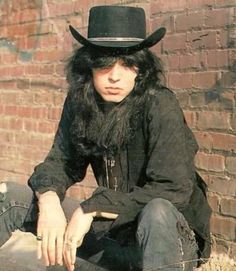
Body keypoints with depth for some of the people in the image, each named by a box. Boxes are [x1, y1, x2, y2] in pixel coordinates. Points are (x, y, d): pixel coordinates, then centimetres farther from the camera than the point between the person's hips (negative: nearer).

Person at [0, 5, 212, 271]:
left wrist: (91, 209, -29)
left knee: (157, 211, -41)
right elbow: (60, 162, 0)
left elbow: (175, 187, -26)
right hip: (114, 232, 5)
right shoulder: (78, 104, -5)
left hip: (170, 238, -4)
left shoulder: (160, 105, -21)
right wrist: (48, 200, -23)